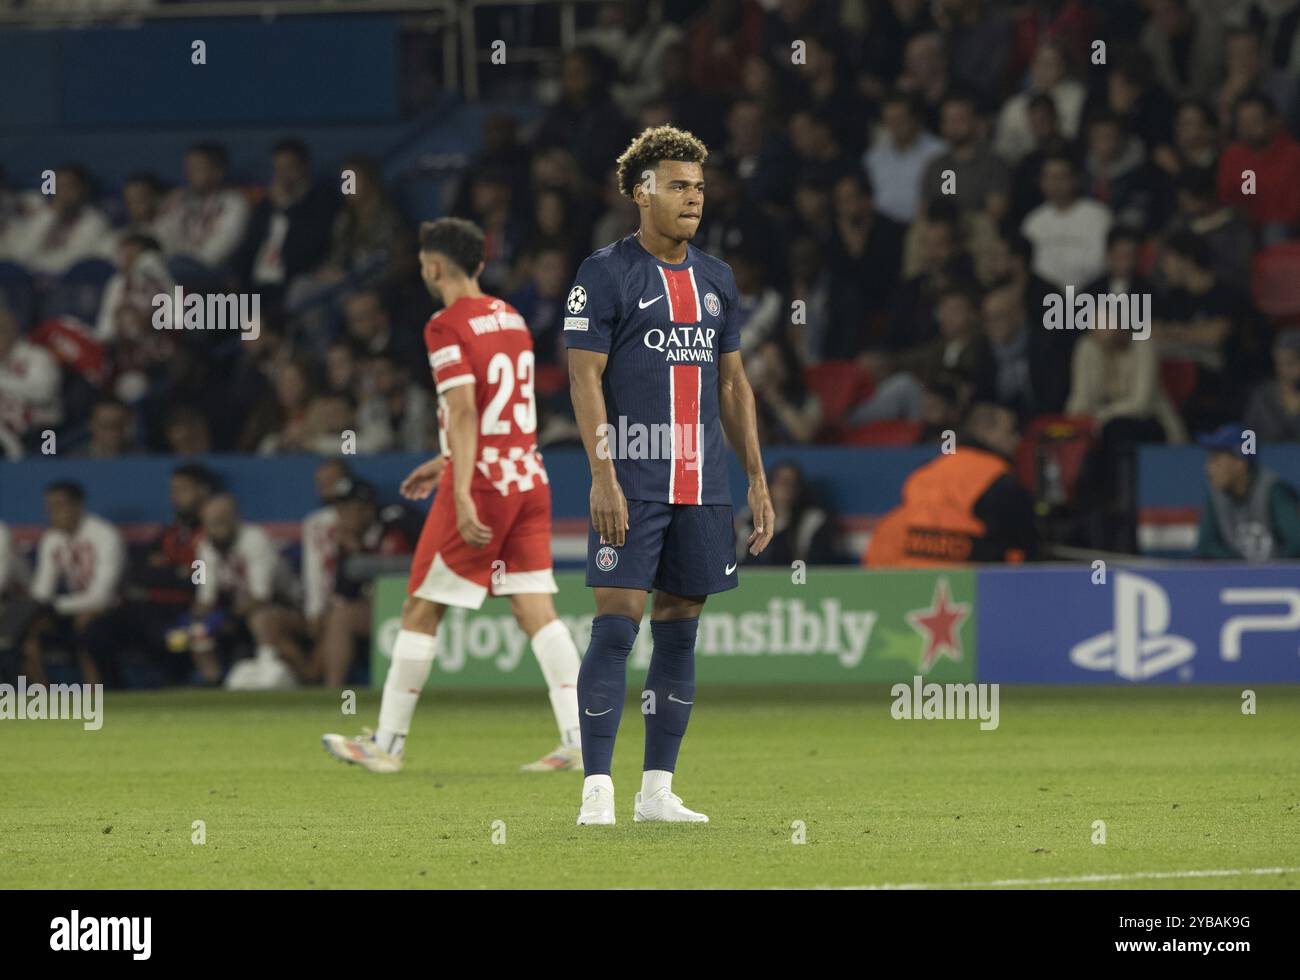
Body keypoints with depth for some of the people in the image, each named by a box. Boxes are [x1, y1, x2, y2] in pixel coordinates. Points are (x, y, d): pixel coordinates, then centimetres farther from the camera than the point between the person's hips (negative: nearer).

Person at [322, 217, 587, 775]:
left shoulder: (447, 327, -10)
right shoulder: (510, 318, 14)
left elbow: (465, 411, -20)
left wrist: (462, 494, -25)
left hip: (482, 482, -7)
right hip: (529, 478, 7)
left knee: (420, 610, 2)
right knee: (535, 609, 3)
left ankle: (388, 744, 7)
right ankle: (576, 740, -7)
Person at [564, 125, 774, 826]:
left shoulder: (716, 279, 15)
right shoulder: (606, 273, -4)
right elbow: (585, 378, -8)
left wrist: (757, 478, 15)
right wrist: (602, 475, -16)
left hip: (702, 488, 6)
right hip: (631, 484, -6)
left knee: (679, 631, 7)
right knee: (616, 625, -10)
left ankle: (658, 790, 13)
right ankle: (597, 791, -9)